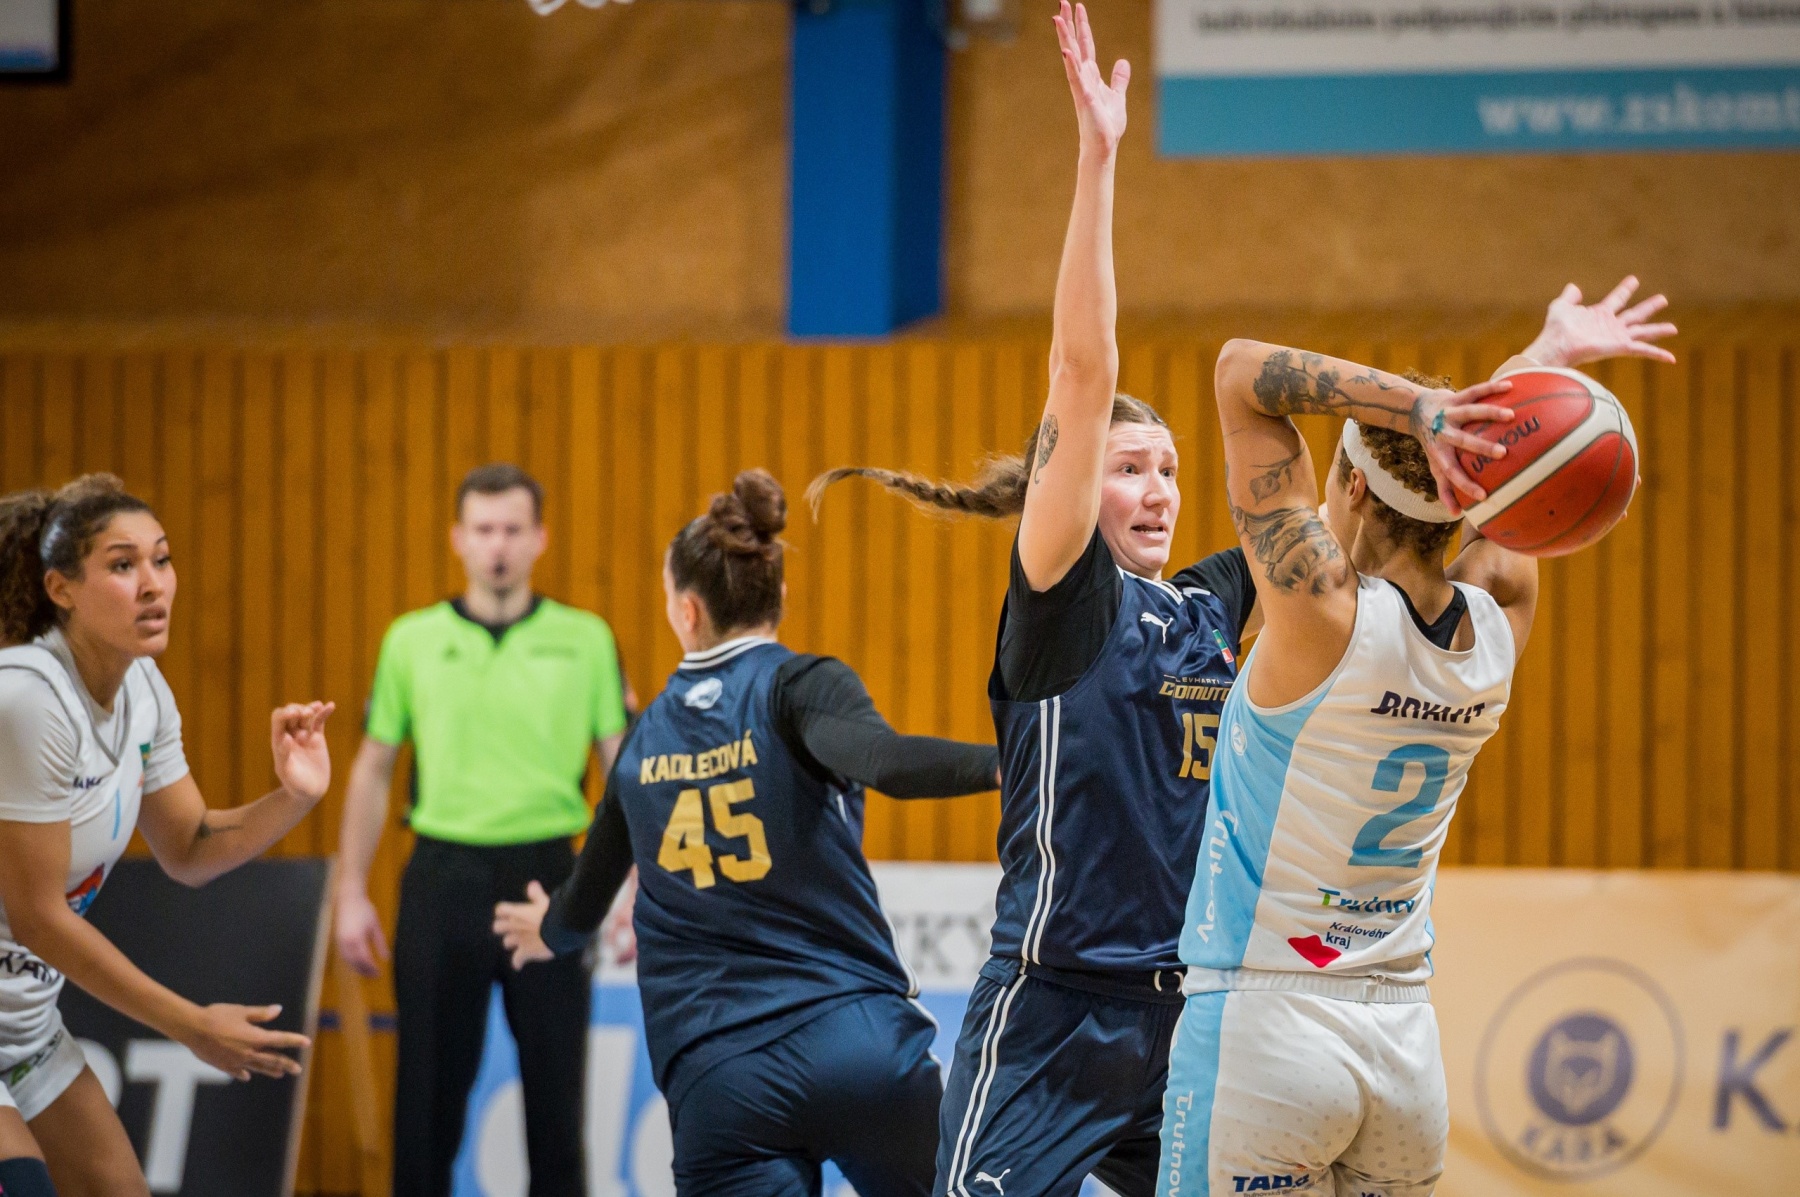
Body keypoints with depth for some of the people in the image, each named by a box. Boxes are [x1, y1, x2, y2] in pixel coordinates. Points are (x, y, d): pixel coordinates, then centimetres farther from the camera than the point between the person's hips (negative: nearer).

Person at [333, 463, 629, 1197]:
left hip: (546, 882, 0)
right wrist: (351, 894, 4)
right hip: (443, 880, 1)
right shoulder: (413, 640, 5)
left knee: (554, 1083, 2)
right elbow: (373, 771, 9)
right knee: (431, 1089, 3)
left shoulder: (585, 640, 2)